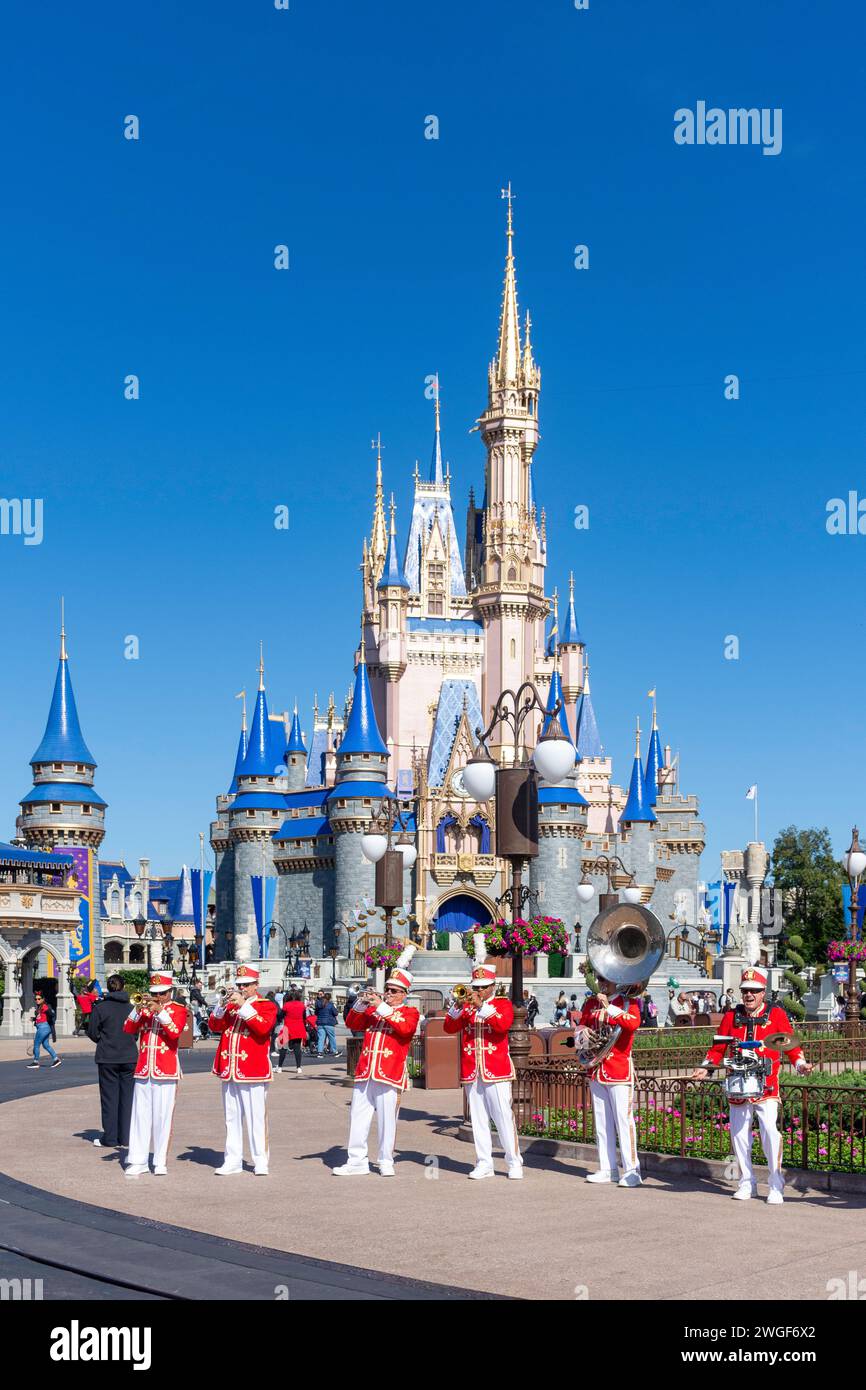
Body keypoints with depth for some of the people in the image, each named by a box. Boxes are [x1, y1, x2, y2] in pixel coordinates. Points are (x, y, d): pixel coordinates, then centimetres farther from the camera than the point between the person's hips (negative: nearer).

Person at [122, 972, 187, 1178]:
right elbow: (128, 1029, 1)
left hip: (166, 1071, -3)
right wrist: (138, 1010, -14)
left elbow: (175, 1032, -14)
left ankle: (160, 1162, 5)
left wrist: (161, 1012, -21)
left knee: (162, 1116, -2)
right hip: (143, 1069, 3)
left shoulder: (178, 1009, 3)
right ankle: (137, 1161, 6)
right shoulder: (144, 1008, 13)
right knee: (140, 1115, 3)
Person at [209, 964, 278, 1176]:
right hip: (228, 1070, 5)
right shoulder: (231, 1005, 15)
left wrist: (243, 1006, -21)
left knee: (256, 1117, -3)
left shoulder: (267, 1006, 1)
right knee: (232, 1118, 8)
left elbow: (263, 1028, -18)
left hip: (253, 1071, -5)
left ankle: (261, 1161, 3)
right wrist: (223, 1006, -11)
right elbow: (214, 1026, 5)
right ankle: (232, 1160, 13)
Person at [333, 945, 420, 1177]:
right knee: (358, 1118, 5)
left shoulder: (410, 1012, 5)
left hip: (390, 1075, -4)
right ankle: (356, 1161, 11)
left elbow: (405, 1028, -15)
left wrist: (382, 1007, -18)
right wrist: (362, 1003, -7)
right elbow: (352, 1024, 9)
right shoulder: (373, 1010, 18)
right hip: (364, 1073, 4)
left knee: (387, 1120, 0)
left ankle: (386, 1162, 11)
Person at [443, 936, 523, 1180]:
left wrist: (481, 1006, -24)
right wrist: (457, 1007, -18)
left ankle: (514, 1162, 6)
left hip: (496, 1071, -3)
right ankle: (484, 1164, 11)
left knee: (504, 1117, -3)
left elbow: (503, 1024, -17)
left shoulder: (503, 1004, 3)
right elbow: (449, 1027, 0)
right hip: (471, 1072, 4)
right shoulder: (466, 1007, 13)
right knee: (478, 1119, 5)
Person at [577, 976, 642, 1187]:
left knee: (623, 1119, -8)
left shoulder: (628, 1001, -3)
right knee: (601, 1122, 9)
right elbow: (579, 1029, 19)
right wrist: (582, 1032, -4)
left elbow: (633, 1023, -22)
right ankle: (607, 1169, 15)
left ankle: (631, 1170, -4)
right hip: (596, 1070, 5)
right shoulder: (591, 1003, 12)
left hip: (620, 1070, -5)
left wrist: (608, 1007, -23)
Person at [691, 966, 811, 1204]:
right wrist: (706, 1067, 0)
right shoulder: (732, 1016, 10)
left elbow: (790, 1044, 4)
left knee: (770, 1129, -14)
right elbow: (719, 1047, 14)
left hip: (766, 1086, -3)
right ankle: (746, 1183, 21)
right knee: (739, 1133, 5)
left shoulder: (776, 1014, 4)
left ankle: (776, 1187, -3)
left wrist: (801, 1064, -13)